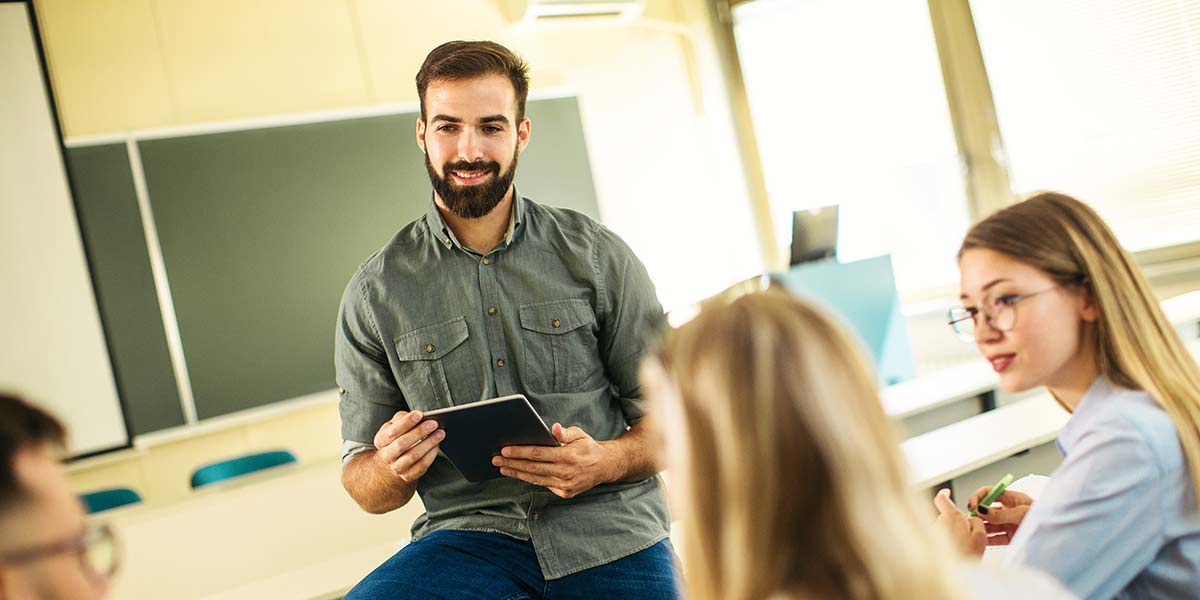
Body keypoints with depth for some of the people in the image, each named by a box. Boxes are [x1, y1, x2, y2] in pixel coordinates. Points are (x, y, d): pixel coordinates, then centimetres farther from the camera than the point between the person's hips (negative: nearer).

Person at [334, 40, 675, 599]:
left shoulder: (596, 255, 5)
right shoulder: (375, 293, 5)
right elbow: (361, 481, 9)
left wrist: (606, 461, -15)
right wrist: (392, 472, -16)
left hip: (609, 532, 0)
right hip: (470, 537, 0)